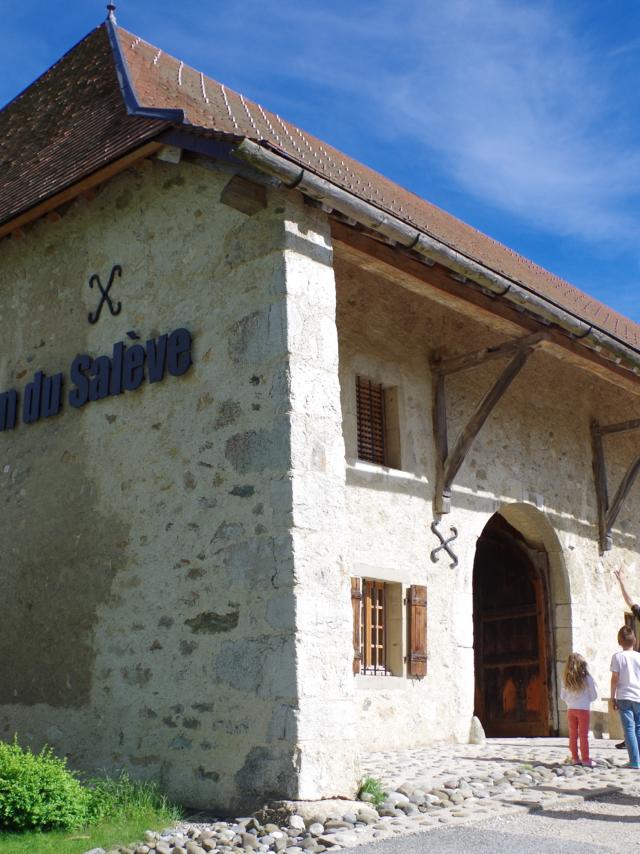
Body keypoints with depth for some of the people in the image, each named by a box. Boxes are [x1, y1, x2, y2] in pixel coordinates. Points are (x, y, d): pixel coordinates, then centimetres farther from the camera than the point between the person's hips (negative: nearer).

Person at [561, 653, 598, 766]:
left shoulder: (566, 679, -1)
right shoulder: (587, 678, -9)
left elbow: (563, 695, 5)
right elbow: (594, 695, -2)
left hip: (570, 709, 3)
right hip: (583, 709, -3)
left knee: (573, 735, 10)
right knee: (584, 735, 2)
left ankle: (575, 758, 13)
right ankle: (585, 759, 3)